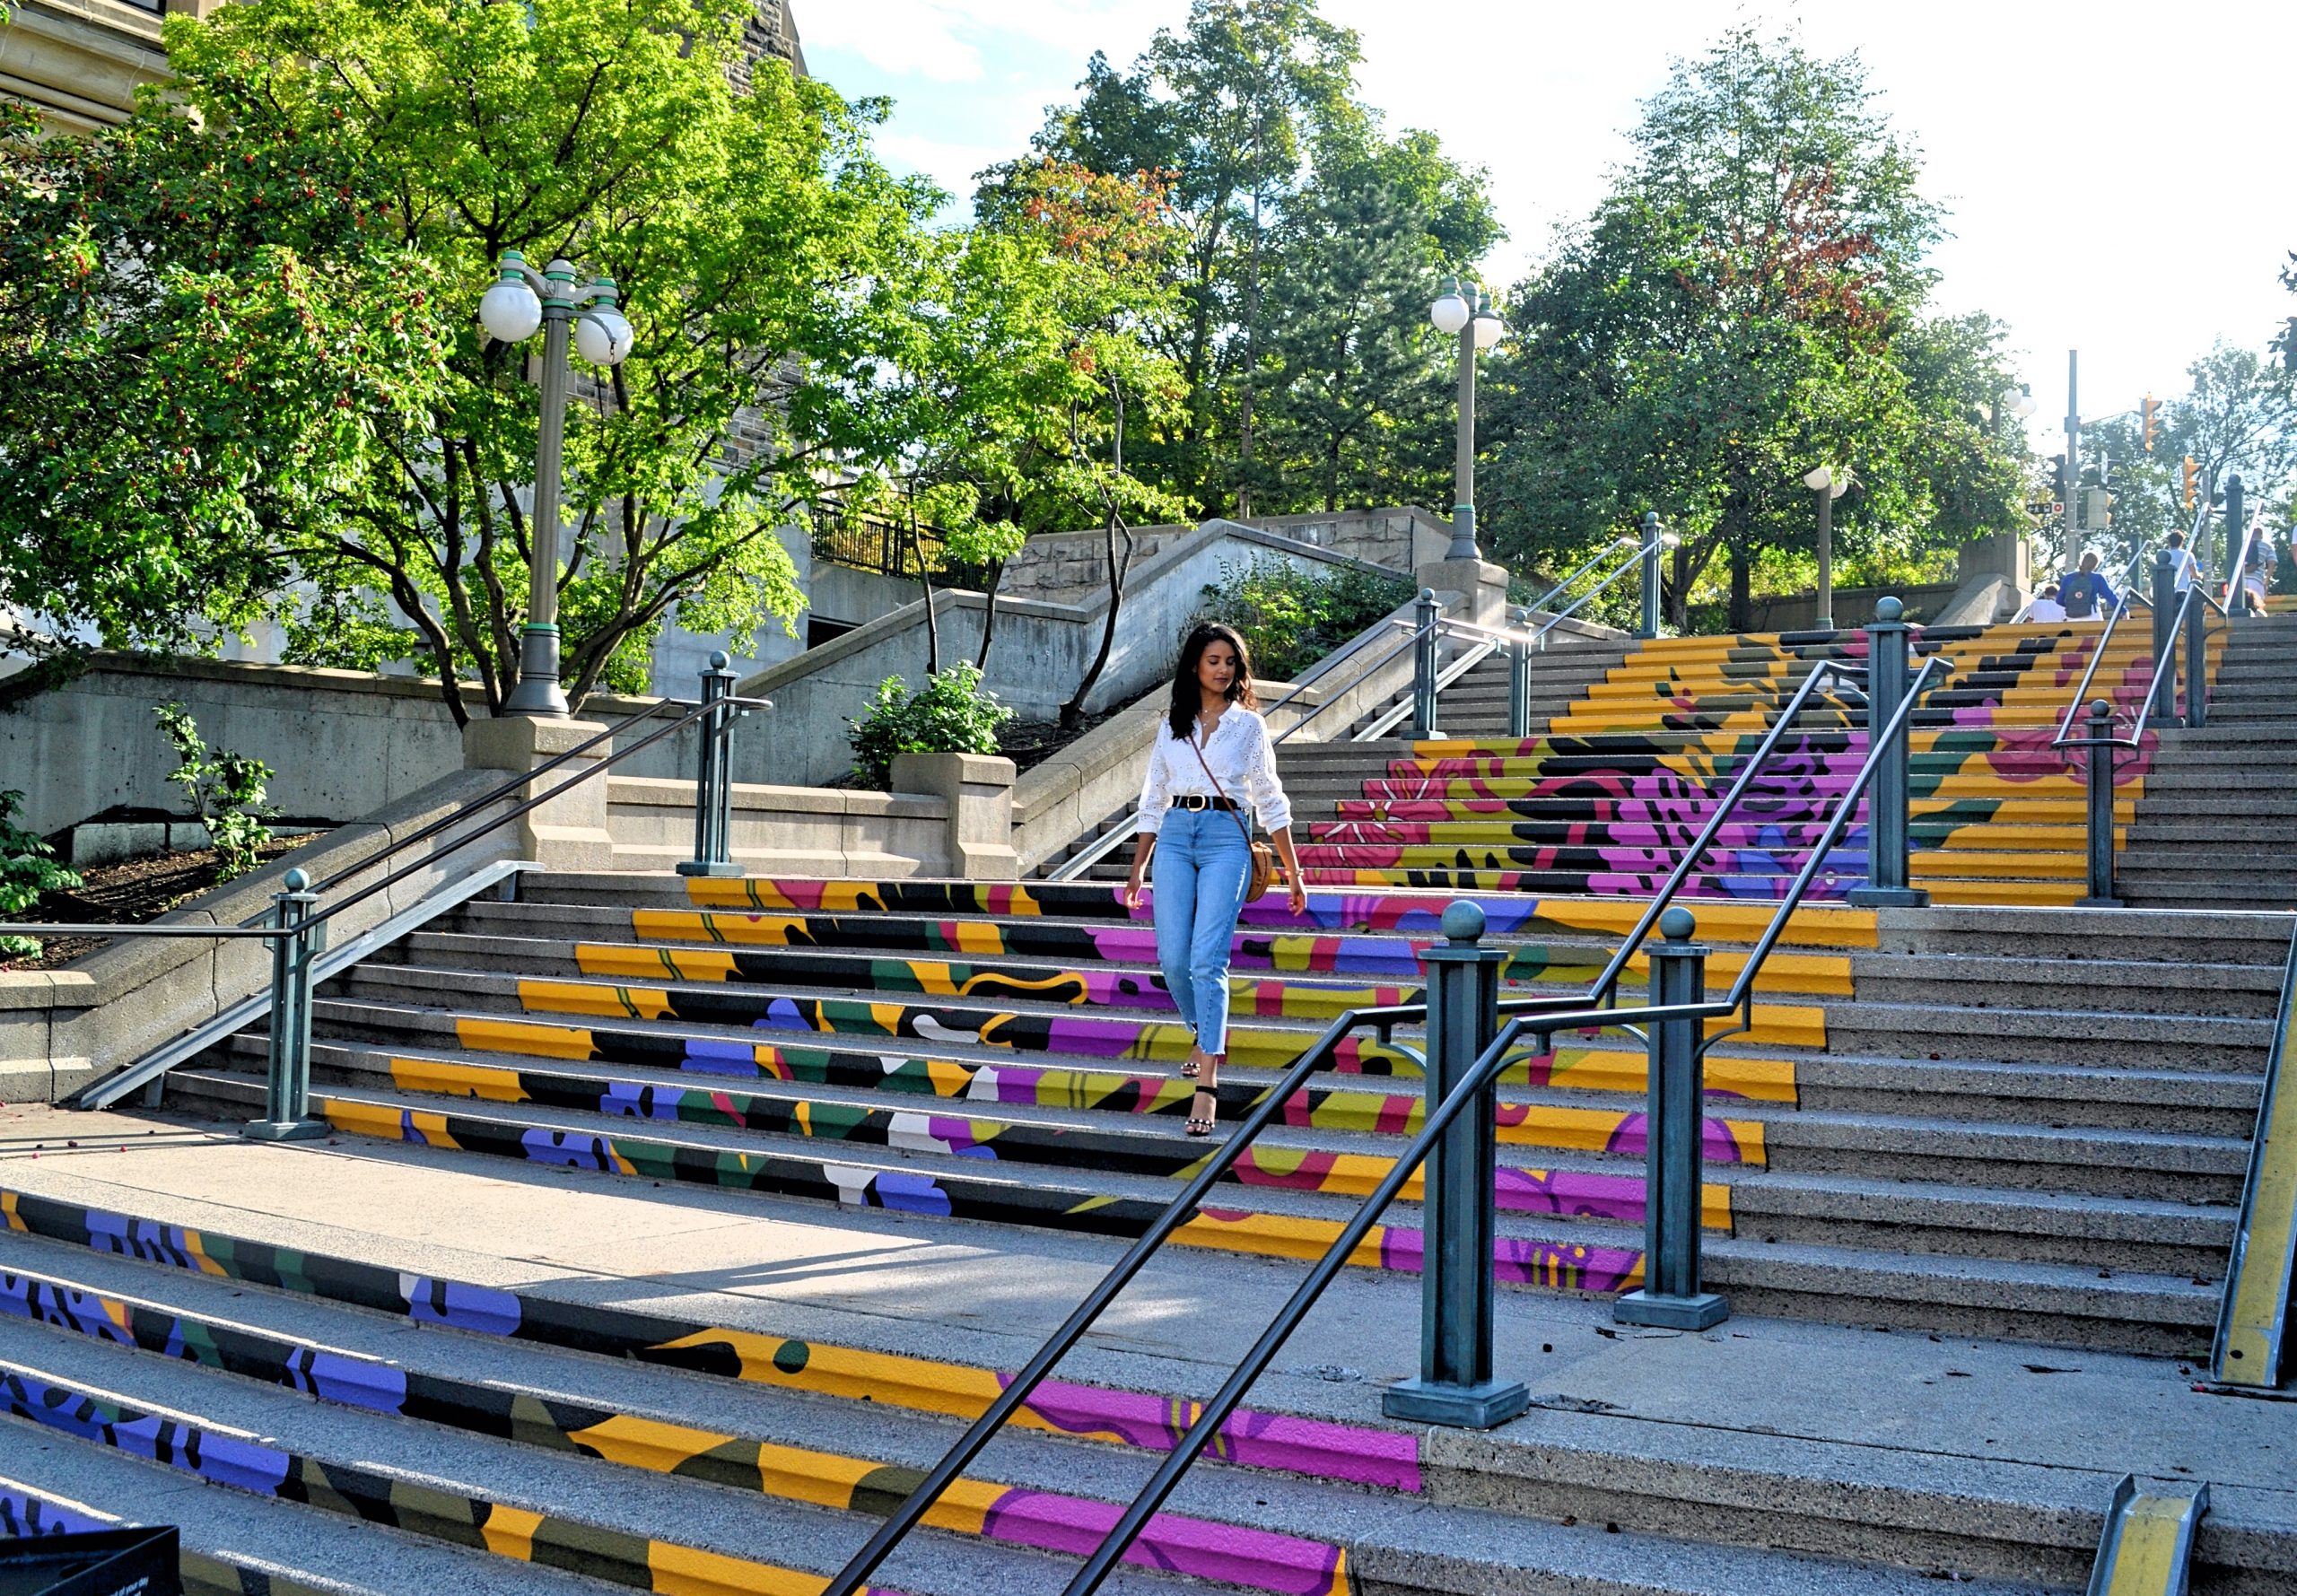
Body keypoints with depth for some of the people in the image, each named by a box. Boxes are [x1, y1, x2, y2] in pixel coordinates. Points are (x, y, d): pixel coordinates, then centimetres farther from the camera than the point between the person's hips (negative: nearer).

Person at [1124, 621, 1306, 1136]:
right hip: (1174, 839, 3)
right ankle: (1207, 1037, 29)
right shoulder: (1171, 725, 14)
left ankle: (1206, 1085, -17)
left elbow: (1271, 803, 8)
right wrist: (1137, 871, 14)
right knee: (1173, 960, -1)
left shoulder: (1249, 725, 7)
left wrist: (1293, 874, 5)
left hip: (1226, 840, -3)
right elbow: (1153, 799, 17)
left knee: (1206, 959, -14)